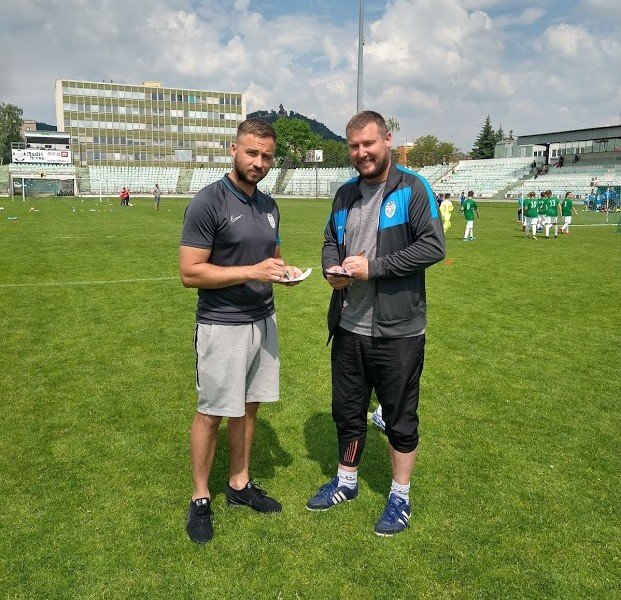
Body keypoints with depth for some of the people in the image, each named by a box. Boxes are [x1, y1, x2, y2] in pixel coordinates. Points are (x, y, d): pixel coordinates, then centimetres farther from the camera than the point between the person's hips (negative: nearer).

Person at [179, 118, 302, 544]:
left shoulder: (269, 205, 10)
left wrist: (283, 270, -1)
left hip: (263, 320, 7)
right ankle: (201, 498, 21)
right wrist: (252, 272, -23)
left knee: (248, 407, 15)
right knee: (212, 412, 4)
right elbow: (190, 273, -18)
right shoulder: (208, 202, -13)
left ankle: (240, 485, 31)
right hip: (222, 326, -7)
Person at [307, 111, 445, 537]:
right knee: (347, 411, 19)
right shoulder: (345, 194, 11)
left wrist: (374, 266, -19)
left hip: (398, 330, -6)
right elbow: (330, 241, 20)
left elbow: (434, 246, -16)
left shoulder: (412, 189, -8)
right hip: (349, 326, 6)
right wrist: (332, 268, -3)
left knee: (400, 418, 9)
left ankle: (400, 497, 28)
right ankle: (346, 481, 40)